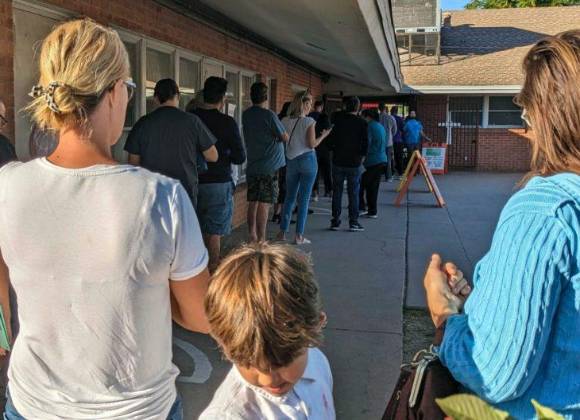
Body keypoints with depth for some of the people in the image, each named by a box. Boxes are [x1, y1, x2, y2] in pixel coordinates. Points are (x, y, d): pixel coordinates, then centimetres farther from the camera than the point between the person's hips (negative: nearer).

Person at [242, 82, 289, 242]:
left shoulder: (246, 115, 7)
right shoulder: (269, 115, -12)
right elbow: (285, 138, -4)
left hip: (252, 166, 6)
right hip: (269, 166, -6)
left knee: (253, 202, 11)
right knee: (264, 204, -4)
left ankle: (252, 236, 14)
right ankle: (261, 239, -3)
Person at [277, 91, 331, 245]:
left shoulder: (285, 121, 1)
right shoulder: (309, 121, -10)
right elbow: (312, 144, -10)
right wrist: (324, 135, 4)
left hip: (291, 161, 4)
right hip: (307, 160, -4)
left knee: (289, 197, 15)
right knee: (304, 199, 2)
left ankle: (282, 232, 16)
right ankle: (299, 236, 4)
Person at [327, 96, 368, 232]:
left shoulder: (337, 120, -2)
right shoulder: (361, 123, -7)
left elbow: (330, 140, 1)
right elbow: (365, 143, -7)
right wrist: (362, 156, 8)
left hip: (338, 161, 2)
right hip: (354, 162, -2)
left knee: (337, 192, 8)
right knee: (353, 193, 5)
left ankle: (335, 221, 10)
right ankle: (353, 222, 6)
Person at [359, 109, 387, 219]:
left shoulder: (369, 126, -9)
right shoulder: (381, 126, 18)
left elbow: (367, 144, -15)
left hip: (372, 161, -8)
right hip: (382, 160, 8)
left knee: (361, 184, 0)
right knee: (373, 187, 11)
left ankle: (361, 207, -2)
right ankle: (372, 211, 13)